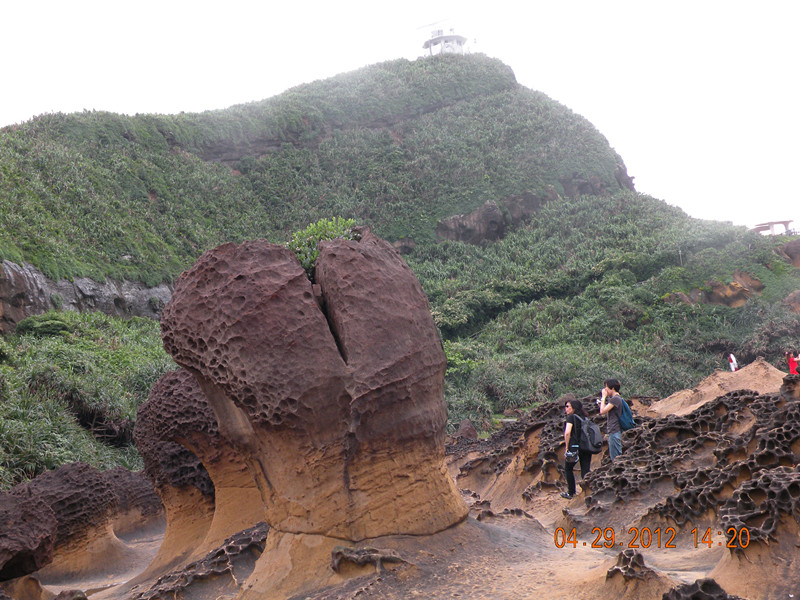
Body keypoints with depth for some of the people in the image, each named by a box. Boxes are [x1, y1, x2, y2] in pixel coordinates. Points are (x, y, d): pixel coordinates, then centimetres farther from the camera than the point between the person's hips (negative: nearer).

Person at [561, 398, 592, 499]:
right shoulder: (585, 418, 14)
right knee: (586, 471, 5)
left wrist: (567, 447, -8)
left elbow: (567, 433, -16)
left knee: (568, 469, 14)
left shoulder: (571, 417, -4)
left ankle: (571, 492, 18)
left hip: (575, 447, -5)